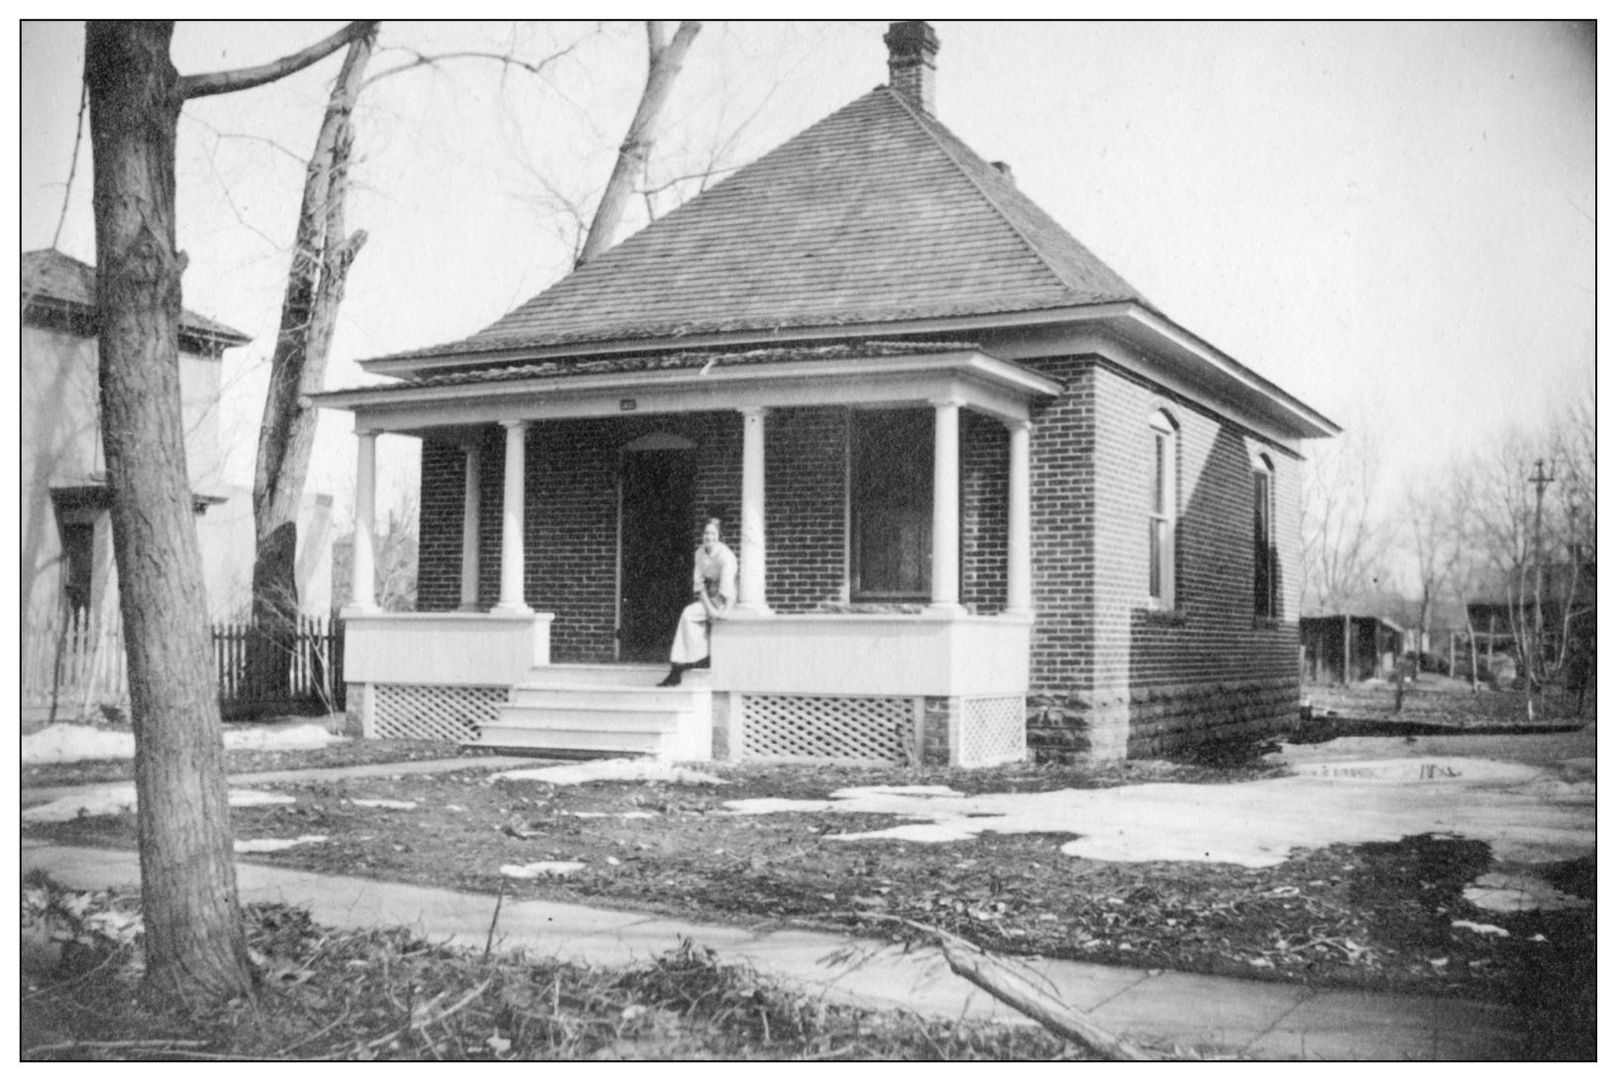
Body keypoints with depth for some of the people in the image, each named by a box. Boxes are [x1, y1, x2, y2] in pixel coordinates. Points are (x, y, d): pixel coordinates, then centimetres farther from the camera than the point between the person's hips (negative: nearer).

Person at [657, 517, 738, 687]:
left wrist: (716, 608, -23)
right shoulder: (700, 553, 3)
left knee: (689, 614, -22)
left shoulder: (725, 555, -18)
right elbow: (698, 581, 1)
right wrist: (707, 605, -11)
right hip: (707, 596, 7)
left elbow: (726, 586, -21)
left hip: (725, 599, -7)